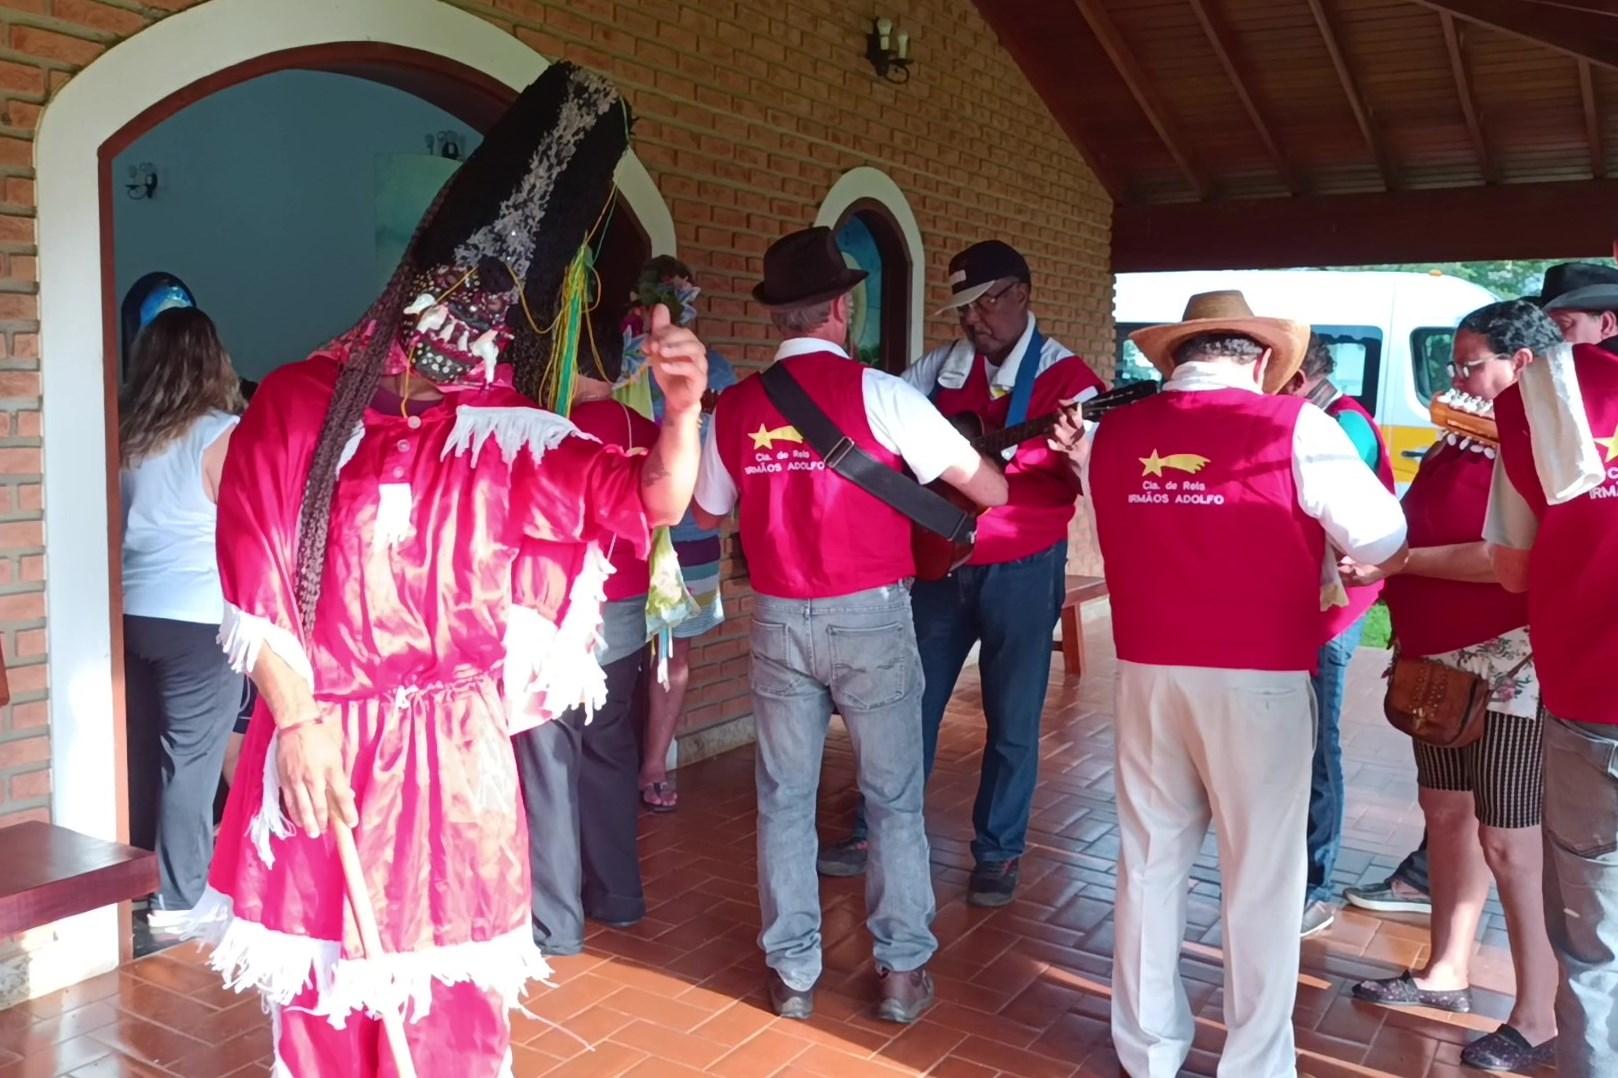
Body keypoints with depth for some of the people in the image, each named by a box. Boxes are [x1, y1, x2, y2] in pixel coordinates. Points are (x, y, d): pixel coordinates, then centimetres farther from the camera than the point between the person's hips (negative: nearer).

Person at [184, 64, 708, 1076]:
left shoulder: (503, 438, 0)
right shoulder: (297, 405, -1)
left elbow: (654, 501, -6)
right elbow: (255, 586, -3)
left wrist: (682, 408, -25)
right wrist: (297, 724, -10)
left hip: (453, 750, 0)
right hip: (320, 740, 0)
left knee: (446, 991, 8)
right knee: (322, 985, 13)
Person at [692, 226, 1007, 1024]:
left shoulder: (734, 407, 0)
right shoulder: (876, 393, -10)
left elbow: (707, 514, 17)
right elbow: (990, 490, -8)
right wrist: (977, 467, 14)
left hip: (779, 621, 3)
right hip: (870, 617, -2)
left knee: (785, 799, 13)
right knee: (894, 798, 12)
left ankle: (792, 974, 23)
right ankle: (901, 971, 20)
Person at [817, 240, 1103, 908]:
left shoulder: (1063, 377, -9)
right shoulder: (941, 368, 4)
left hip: (1023, 570, -4)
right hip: (940, 561, 4)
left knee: (1011, 721, 7)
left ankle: (999, 852, 24)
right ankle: (877, 830, 27)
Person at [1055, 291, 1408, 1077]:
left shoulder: (1110, 434, 3)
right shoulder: (1293, 426, -9)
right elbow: (1385, 545, -6)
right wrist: (1327, 552, 13)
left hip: (1146, 673, 4)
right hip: (1257, 681, -4)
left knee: (1149, 861, 16)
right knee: (1261, 877, 10)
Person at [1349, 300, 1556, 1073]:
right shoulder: (1456, 442, 13)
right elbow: (1424, 530, 20)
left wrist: (1399, 560, -21)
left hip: (1508, 670, -8)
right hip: (1439, 663, 9)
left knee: (1512, 844, -1)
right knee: (1447, 815, 16)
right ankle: (1446, 972, 31)